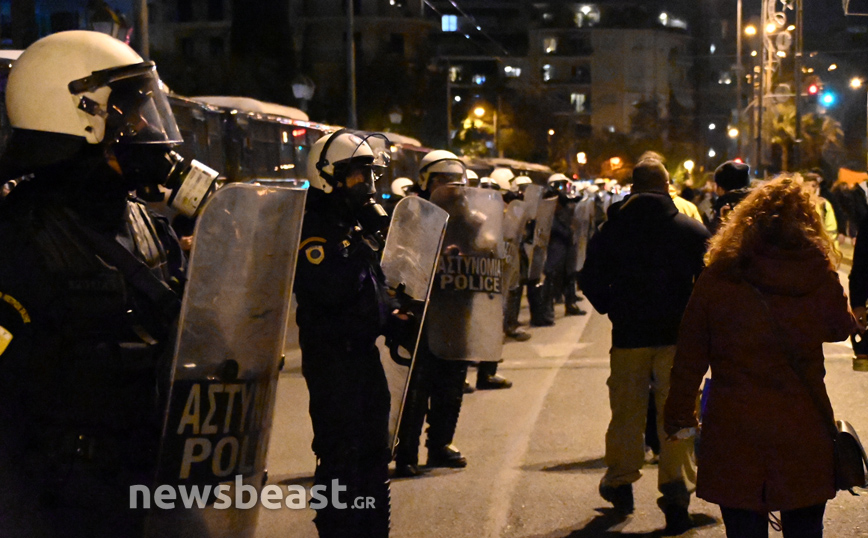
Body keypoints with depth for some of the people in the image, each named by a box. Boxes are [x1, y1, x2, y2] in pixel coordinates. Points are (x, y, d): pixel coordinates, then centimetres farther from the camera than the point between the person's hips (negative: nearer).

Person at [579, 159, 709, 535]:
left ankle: (620, 482, 27)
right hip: (677, 334, -1)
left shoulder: (612, 230, 2)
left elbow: (590, 279, 2)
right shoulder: (691, 230, -1)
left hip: (629, 335, 1)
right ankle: (676, 489, -6)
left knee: (627, 410, 14)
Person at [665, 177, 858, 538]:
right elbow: (841, 328, 13)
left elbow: (690, 357, -2)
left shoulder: (718, 278, -8)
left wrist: (680, 414, 9)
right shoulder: (821, 278, -8)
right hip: (803, 427, 1)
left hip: (733, 432, -1)